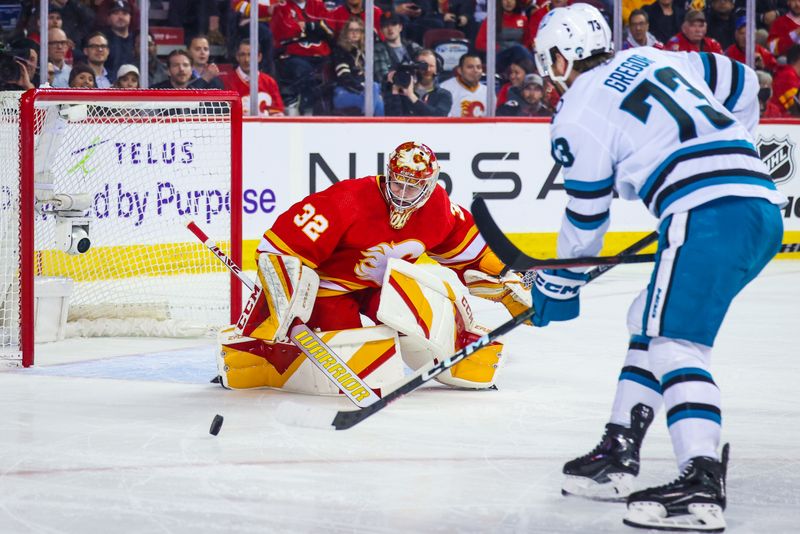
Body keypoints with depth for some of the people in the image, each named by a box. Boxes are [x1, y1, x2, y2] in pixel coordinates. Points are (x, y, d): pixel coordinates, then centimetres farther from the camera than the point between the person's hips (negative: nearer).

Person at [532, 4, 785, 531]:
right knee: (649, 319, 21)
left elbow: (587, 215, 7)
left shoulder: (578, 114, 1)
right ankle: (619, 453, 24)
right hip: (763, 205, 9)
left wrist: (561, 284, 21)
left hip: (710, 215, -9)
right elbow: (743, 83, 28)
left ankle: (701, 484, -30)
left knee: (674, 342, -14)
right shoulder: (652, 59, 21)